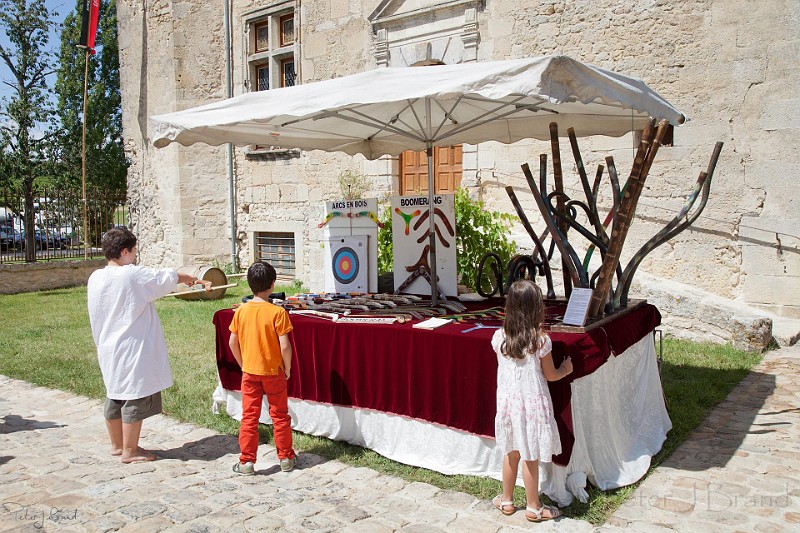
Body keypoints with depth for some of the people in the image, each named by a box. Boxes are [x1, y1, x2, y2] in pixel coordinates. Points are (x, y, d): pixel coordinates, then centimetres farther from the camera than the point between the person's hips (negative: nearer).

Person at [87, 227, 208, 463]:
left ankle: (117, 445, 33)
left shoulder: (95, 279, 1)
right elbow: (169, 277, -3)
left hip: (108, 350, 8)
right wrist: (190, 278, 16)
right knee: (135, 399, 3)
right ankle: (130, 451, 13)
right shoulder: (134, 275, -18)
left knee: (115, 396, 18)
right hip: (133, 349, -8)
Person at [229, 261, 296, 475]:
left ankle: (246, 462, 14)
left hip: (249, 372, 3)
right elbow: (284, 346, -17)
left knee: (249, 417, 10)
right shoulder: (277, 312, -16)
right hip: (273, 371, -2)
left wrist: (243, 365, 14)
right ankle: (286, 458, 22)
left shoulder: (241, 311, -4)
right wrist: (287, 368, -2)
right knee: (280, 415, 12)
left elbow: (232, 342, 2)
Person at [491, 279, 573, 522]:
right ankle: (533, 507, 24)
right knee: (530, 457, 9)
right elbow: (550, 375, -6)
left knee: (511, 453, 19)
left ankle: (507, 500, 33)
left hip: (508, 402, 4)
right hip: (532, 404, -4)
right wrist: (566, 369, 15)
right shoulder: (540, 340, -17)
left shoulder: (499, 337, -7)